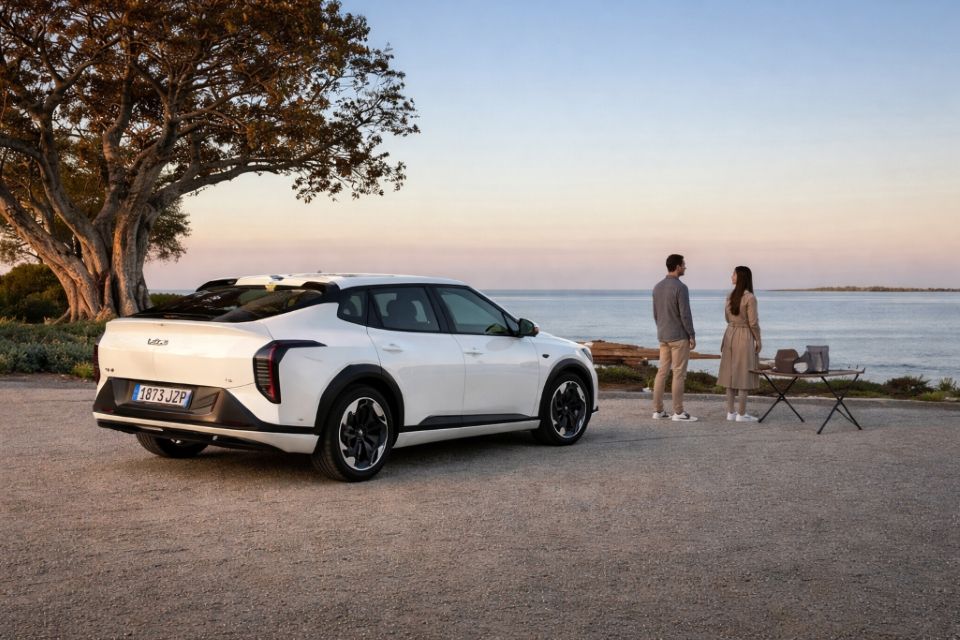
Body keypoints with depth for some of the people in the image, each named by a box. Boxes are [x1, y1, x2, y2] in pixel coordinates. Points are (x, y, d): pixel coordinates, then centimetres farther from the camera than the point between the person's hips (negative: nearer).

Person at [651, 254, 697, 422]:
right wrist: (692, 335, -11)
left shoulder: (658, 287, 8)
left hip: (663, 336, 8)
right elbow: (685, 314, -18)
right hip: (679, 336, -8)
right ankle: (678, 412, -1)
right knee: (679, 374, -3)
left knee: (662, 372, 9)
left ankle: (658, 410, 9)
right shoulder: (680, 287, -16)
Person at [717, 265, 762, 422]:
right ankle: (741, 414, 0)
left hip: (730, 335, 6)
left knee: (731, 375, 9)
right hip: (745, 337, -6)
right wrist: (758, 341, -4)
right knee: (744, 376, -2)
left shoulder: (730, 296, 4)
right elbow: (753, 323, -14)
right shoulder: (750, 298, -16)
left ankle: (730, 412, 10)